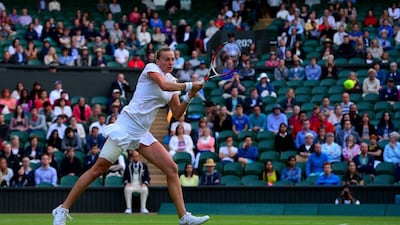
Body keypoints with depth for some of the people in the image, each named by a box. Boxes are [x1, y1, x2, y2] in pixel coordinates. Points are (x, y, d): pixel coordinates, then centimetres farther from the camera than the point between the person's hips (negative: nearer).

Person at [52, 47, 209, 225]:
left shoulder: (172, 82, 16)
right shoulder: (151, 68, -4)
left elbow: (176, 114, 14)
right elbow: (164, 85, -24)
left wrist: (188, 98, -1)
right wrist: (189, 86, -16)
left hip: (142, 134, 7)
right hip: (126, 127, -7)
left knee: (172, 169, -5)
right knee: (98, 169, -8)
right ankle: (63, 210, -1)